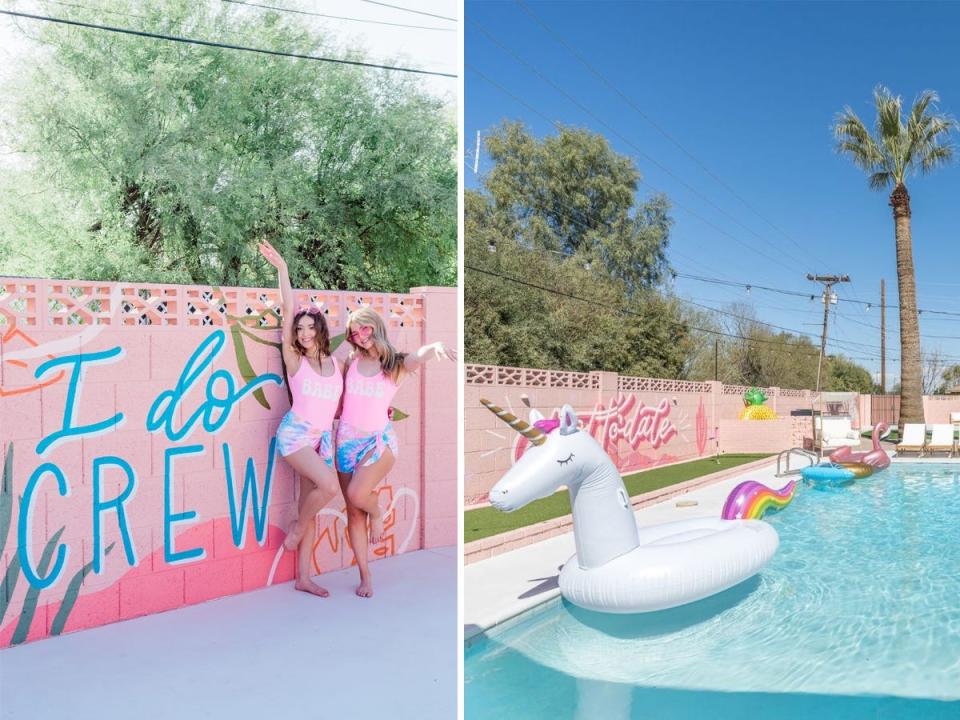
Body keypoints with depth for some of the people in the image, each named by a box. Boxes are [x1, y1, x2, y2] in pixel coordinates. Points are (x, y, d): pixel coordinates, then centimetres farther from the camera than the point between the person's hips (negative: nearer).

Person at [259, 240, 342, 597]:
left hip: (323, 438, 5)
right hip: (295, 433, -5)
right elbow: (288, 311, -12)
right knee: (330, 486, -25)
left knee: (311, 506, 6)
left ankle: (303, 578, 14)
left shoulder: (336, 364, 6)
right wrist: (282, 268, -17)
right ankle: (296, 529, 4)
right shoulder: (294, 360, -5)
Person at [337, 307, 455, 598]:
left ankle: (377, 513, 10)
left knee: (357, 495, -27)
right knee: (353, 513, 5)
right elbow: (339, 401, 13)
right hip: (347, 439, 3)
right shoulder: (350, 362, 5)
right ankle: (365, 577, 18)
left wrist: (436, 346, -45)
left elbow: (421, 355, -25)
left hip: (379, 439, -3)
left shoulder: (397, 365, -4)